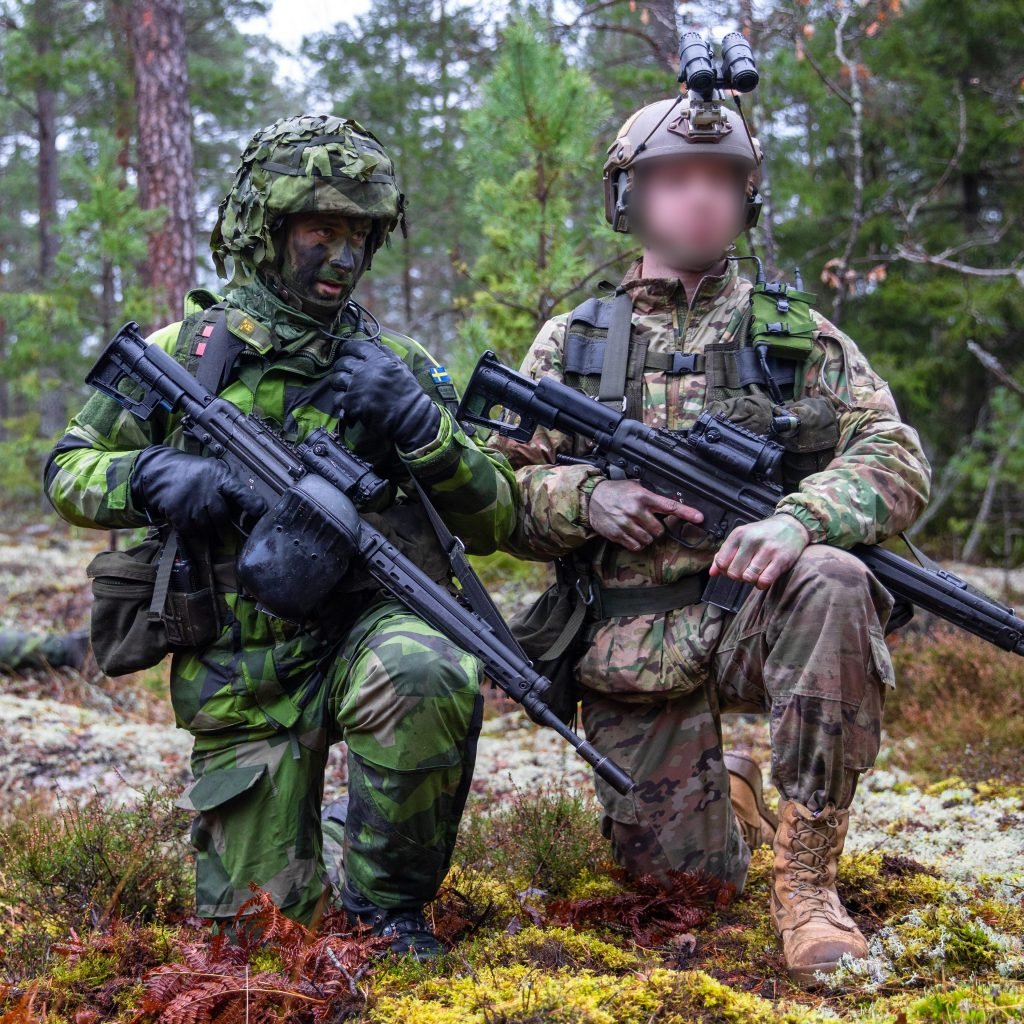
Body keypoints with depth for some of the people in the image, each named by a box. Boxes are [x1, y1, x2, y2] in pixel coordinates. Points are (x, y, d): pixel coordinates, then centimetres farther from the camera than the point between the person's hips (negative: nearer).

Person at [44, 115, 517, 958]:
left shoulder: (396, 365, 2)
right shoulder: (184, 350, 1)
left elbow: (491, 524, -1)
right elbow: (68, 472, 6)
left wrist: (420, 423, -19)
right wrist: (152, 476, -16)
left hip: (360, 628, -1)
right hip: (241, 677, 1)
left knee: (427, 680, -37)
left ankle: (387, 897, -12)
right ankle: (313, 849, 42)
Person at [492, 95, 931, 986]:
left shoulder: (800, 336, 9)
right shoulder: (570, 343, 11)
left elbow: (896, 461, -2)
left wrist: (798, 519, -23)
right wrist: (585, 499, -14)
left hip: (753, 611, -1)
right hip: (631, 640, 1)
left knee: (833, 583, -35)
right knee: (682, 875, -5)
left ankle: (806, 875, -23)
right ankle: (722, 797, 35)